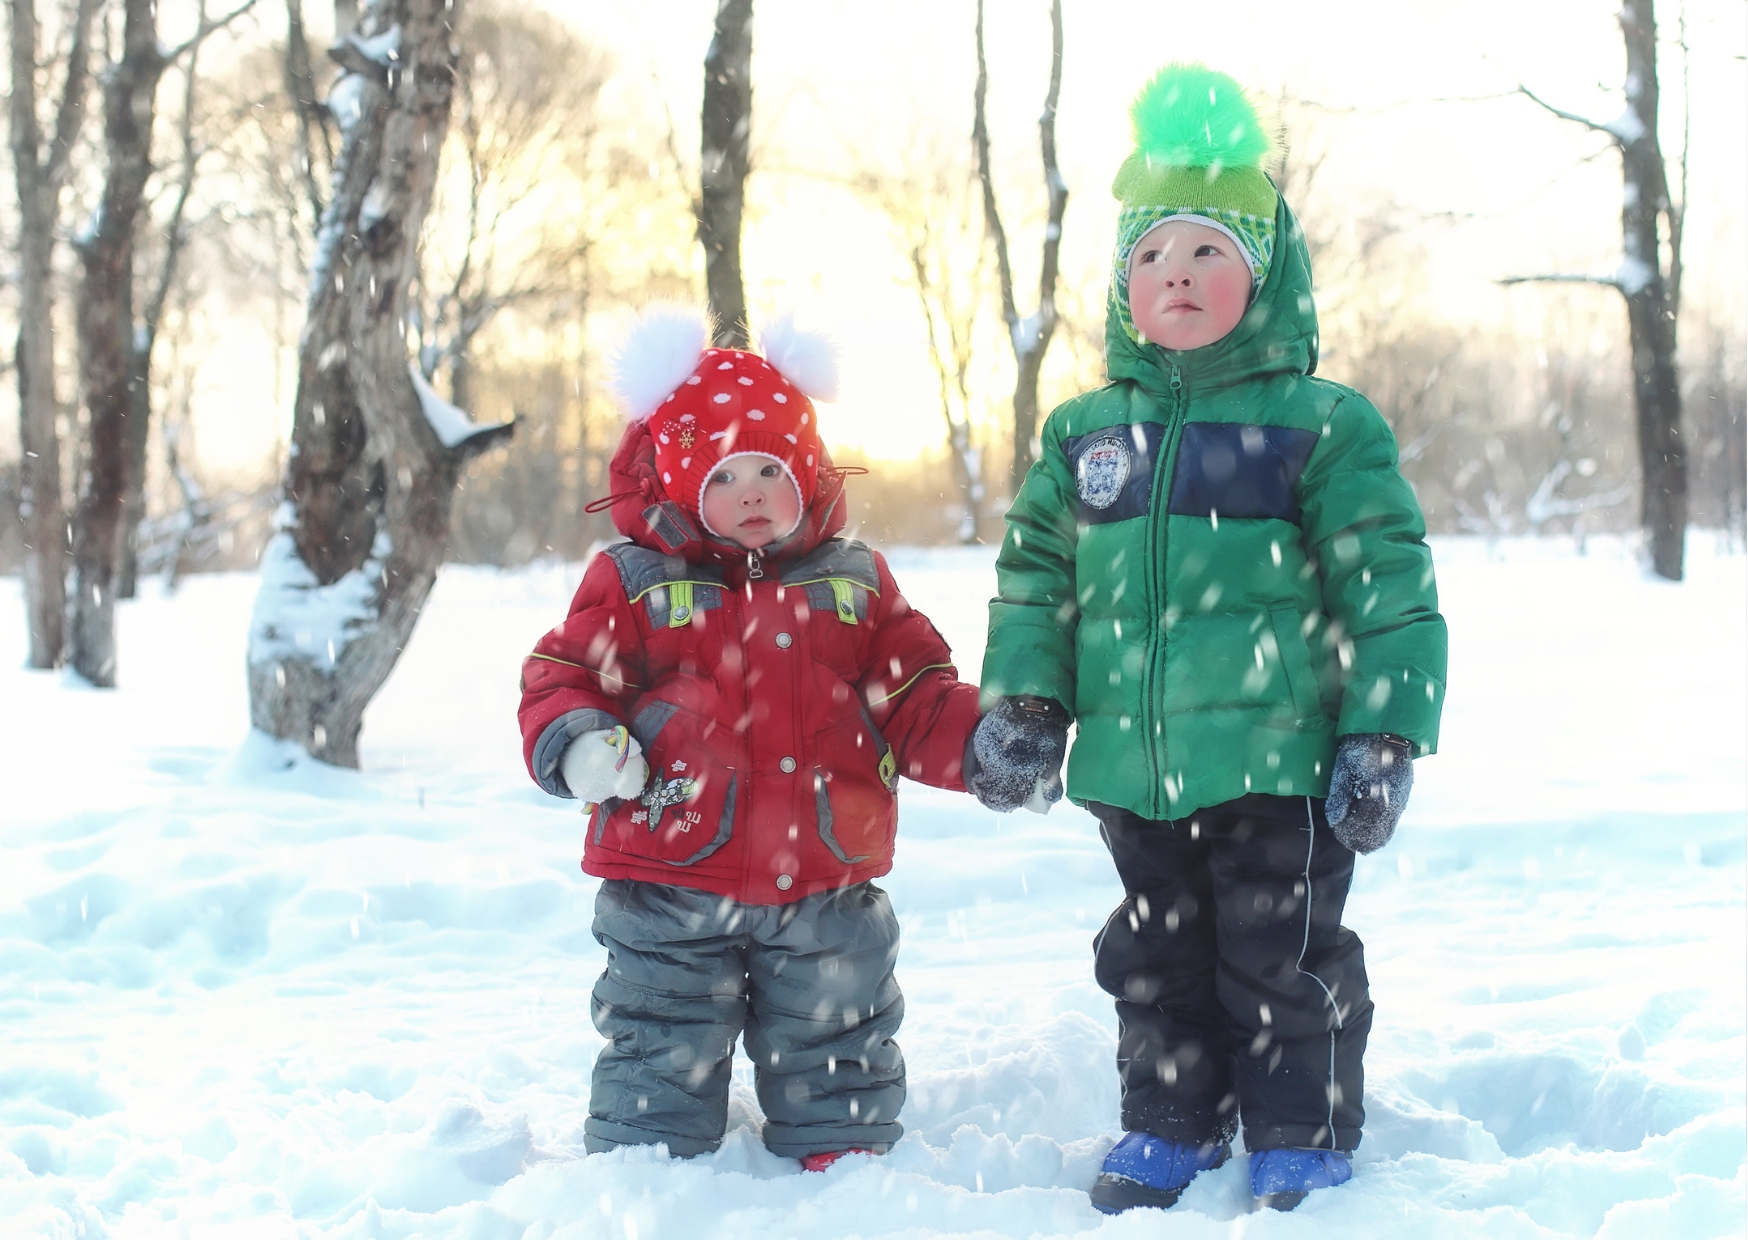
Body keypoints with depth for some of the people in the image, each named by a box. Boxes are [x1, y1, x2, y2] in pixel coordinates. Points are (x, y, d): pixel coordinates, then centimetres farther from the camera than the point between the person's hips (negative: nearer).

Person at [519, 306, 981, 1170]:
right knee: (658, 1061, 7)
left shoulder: (854, 581, 8)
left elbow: (918, 700, 8)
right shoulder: (631, 581, 0)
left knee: (836, 1057, 13)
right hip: (668, 883, -2)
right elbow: (561, 678, 0)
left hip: (826, 888, 2)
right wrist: (574, 742, -21)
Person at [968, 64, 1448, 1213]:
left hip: (1279, 766, -4)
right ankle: (1170, 1127, 32)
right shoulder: (1084, 435, 7)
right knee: (1155, 960, 16)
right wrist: (1021, 705, 5)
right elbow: (1036, 578, 14)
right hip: (1134, 770, 5)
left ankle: (1302, 1143, 22)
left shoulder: (1322, 427, -6)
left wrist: (1382, 737, -10)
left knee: (1282, 966, 5)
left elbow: (1391, 592, -7)